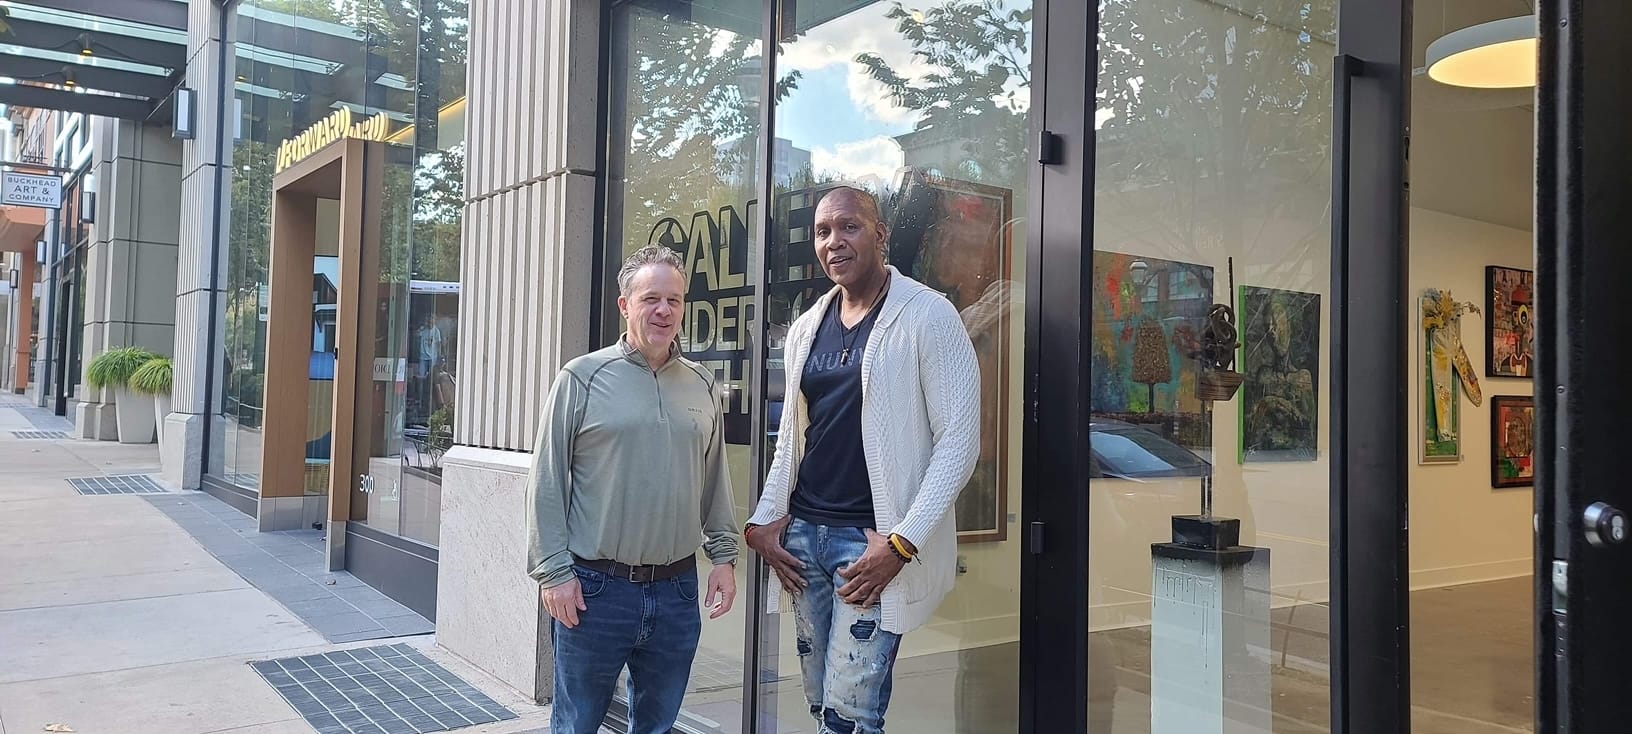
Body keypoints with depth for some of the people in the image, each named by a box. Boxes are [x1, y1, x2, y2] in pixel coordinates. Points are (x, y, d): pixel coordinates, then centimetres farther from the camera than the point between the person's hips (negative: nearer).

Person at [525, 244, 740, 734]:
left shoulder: (702, 386, 7)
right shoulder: (582, 378, -5)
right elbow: (547, 484, -5)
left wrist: (724, 556, 9)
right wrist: (553, 571, -9)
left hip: (678, 589, 4)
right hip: (594, 588, -3)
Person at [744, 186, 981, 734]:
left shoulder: (927, 317, -8)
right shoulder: (806, 328, 12)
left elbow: (959, 440, -12)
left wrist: (902, 543, -17)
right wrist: (765, 521, 7)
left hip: (874, 540, -6)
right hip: (803, 534, 6)